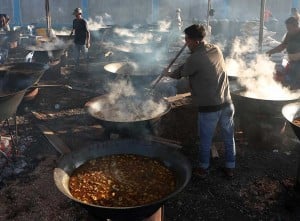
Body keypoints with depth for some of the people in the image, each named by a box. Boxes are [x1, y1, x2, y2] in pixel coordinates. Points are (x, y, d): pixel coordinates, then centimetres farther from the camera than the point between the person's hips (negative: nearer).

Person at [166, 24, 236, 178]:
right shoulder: (216, 50, 2)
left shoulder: (195, 59, -17)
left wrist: (168, 74, 20)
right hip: (226, 104, 6)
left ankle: (203, 169, 30)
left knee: (205, 141, 13)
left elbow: (180, 74, 1)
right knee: (229, 138, 17)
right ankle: (230, 168, 31)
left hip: (208, 108, -6)